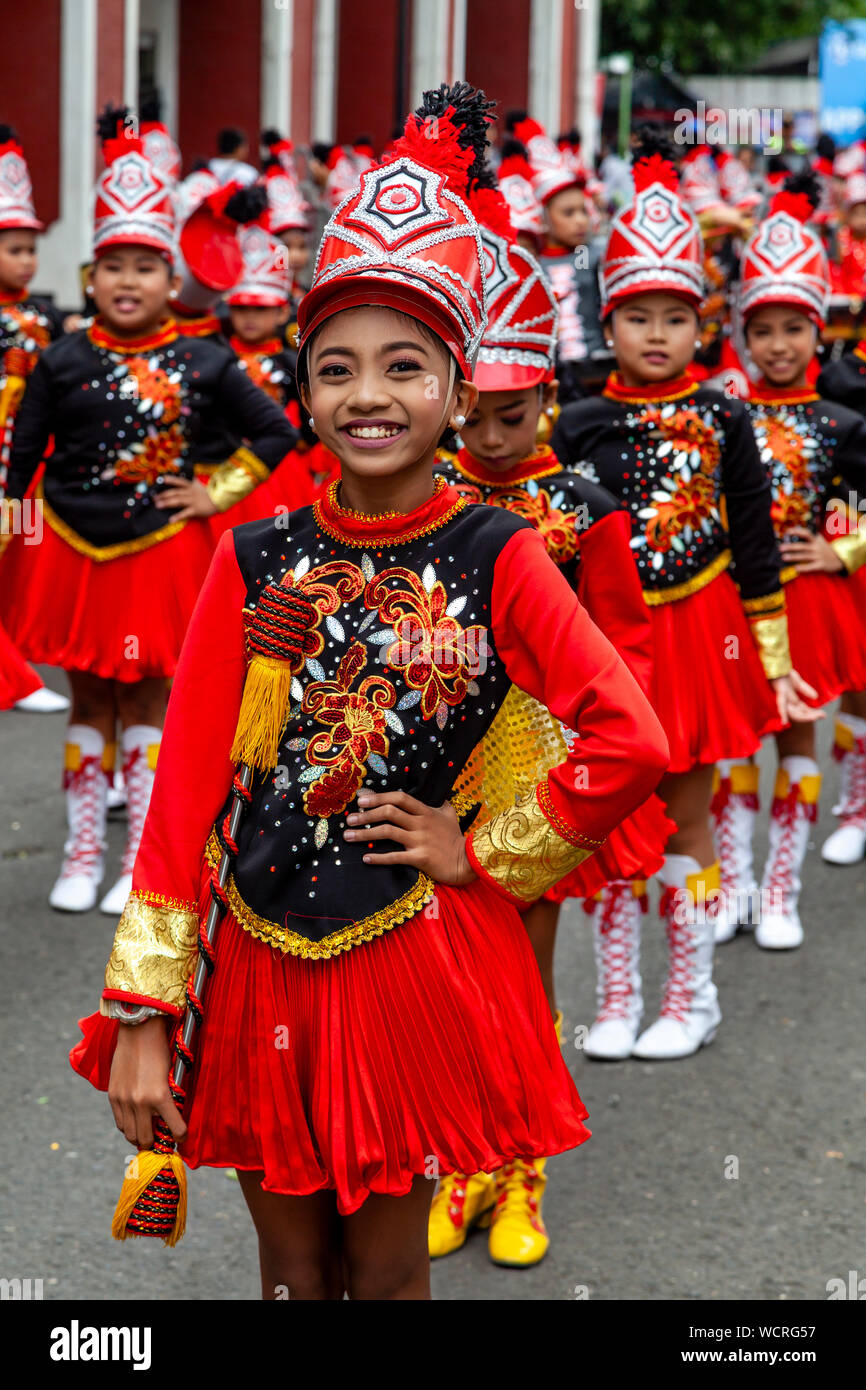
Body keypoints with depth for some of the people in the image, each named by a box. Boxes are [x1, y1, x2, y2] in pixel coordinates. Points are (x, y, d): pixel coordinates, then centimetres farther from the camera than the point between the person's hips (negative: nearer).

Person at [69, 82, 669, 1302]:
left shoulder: (495, 558, -7)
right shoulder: (255, 561, -1)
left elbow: (632, 744, -16)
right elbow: (185, 780, -3)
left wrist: (483, 851, -9)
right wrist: (142, 1010, -7)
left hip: (414, 959, -2)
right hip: (260, 959, 2)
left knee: (388, 1267, 13)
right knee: (291, 1270, 14)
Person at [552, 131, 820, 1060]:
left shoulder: (723, 421, -1)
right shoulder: (579, 427, 0)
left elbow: (755, 543, 2)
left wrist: (773, 655, 2)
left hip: (698, 629, -1)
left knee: (684, 814, 6)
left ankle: (691, 993, 18)